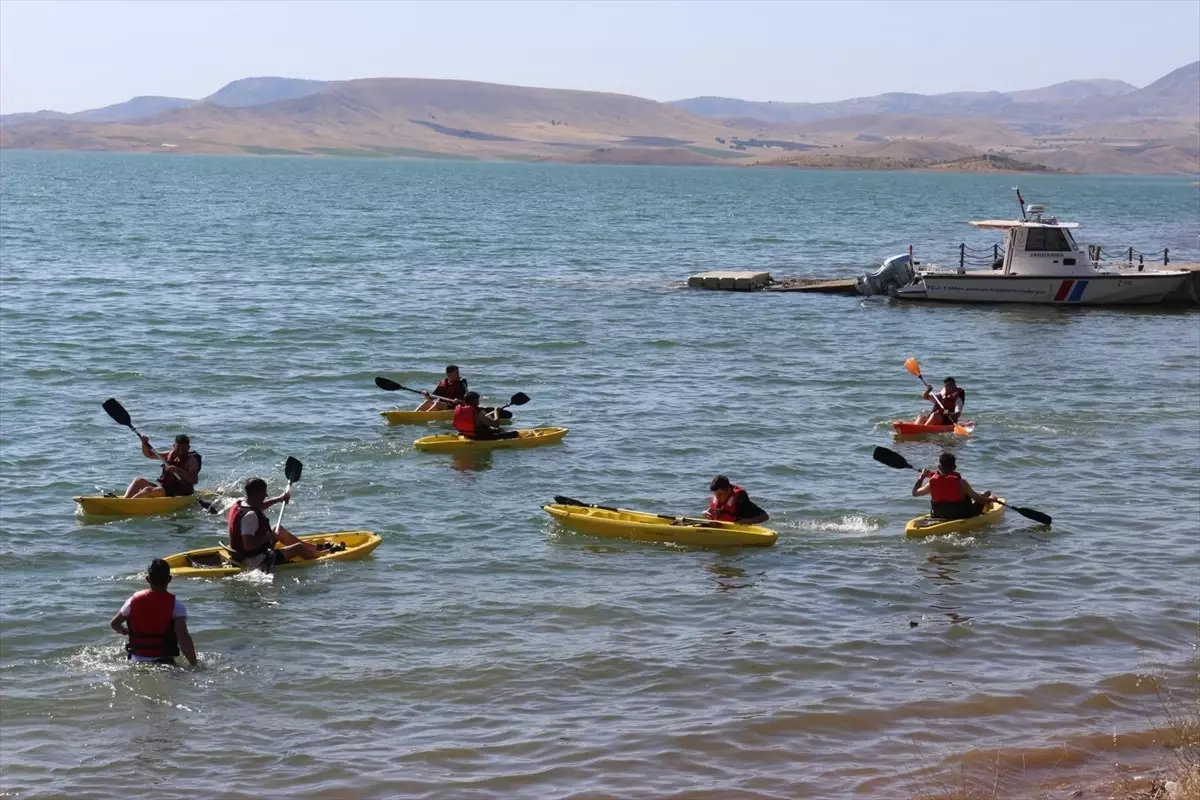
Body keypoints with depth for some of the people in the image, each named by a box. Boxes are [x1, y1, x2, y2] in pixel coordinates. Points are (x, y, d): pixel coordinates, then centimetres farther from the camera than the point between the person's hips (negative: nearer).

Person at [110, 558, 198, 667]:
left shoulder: (134, 601, 5)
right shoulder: (175, 604, -7)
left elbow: (114, 624, 19)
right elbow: (183, 637, -17)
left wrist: (125, 631, 41)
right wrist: (194, 664, -12)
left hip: (135, 661, 4)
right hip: (163, 662, -4)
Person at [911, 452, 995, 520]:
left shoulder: (932, 482, -13)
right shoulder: (960, 483, -22)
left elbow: (915, 492, 4)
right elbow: (980, 500, -18)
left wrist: (921, 477, 17)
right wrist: (990, 499, 2)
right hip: (962, 517, -4)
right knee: (987, 493, 15)